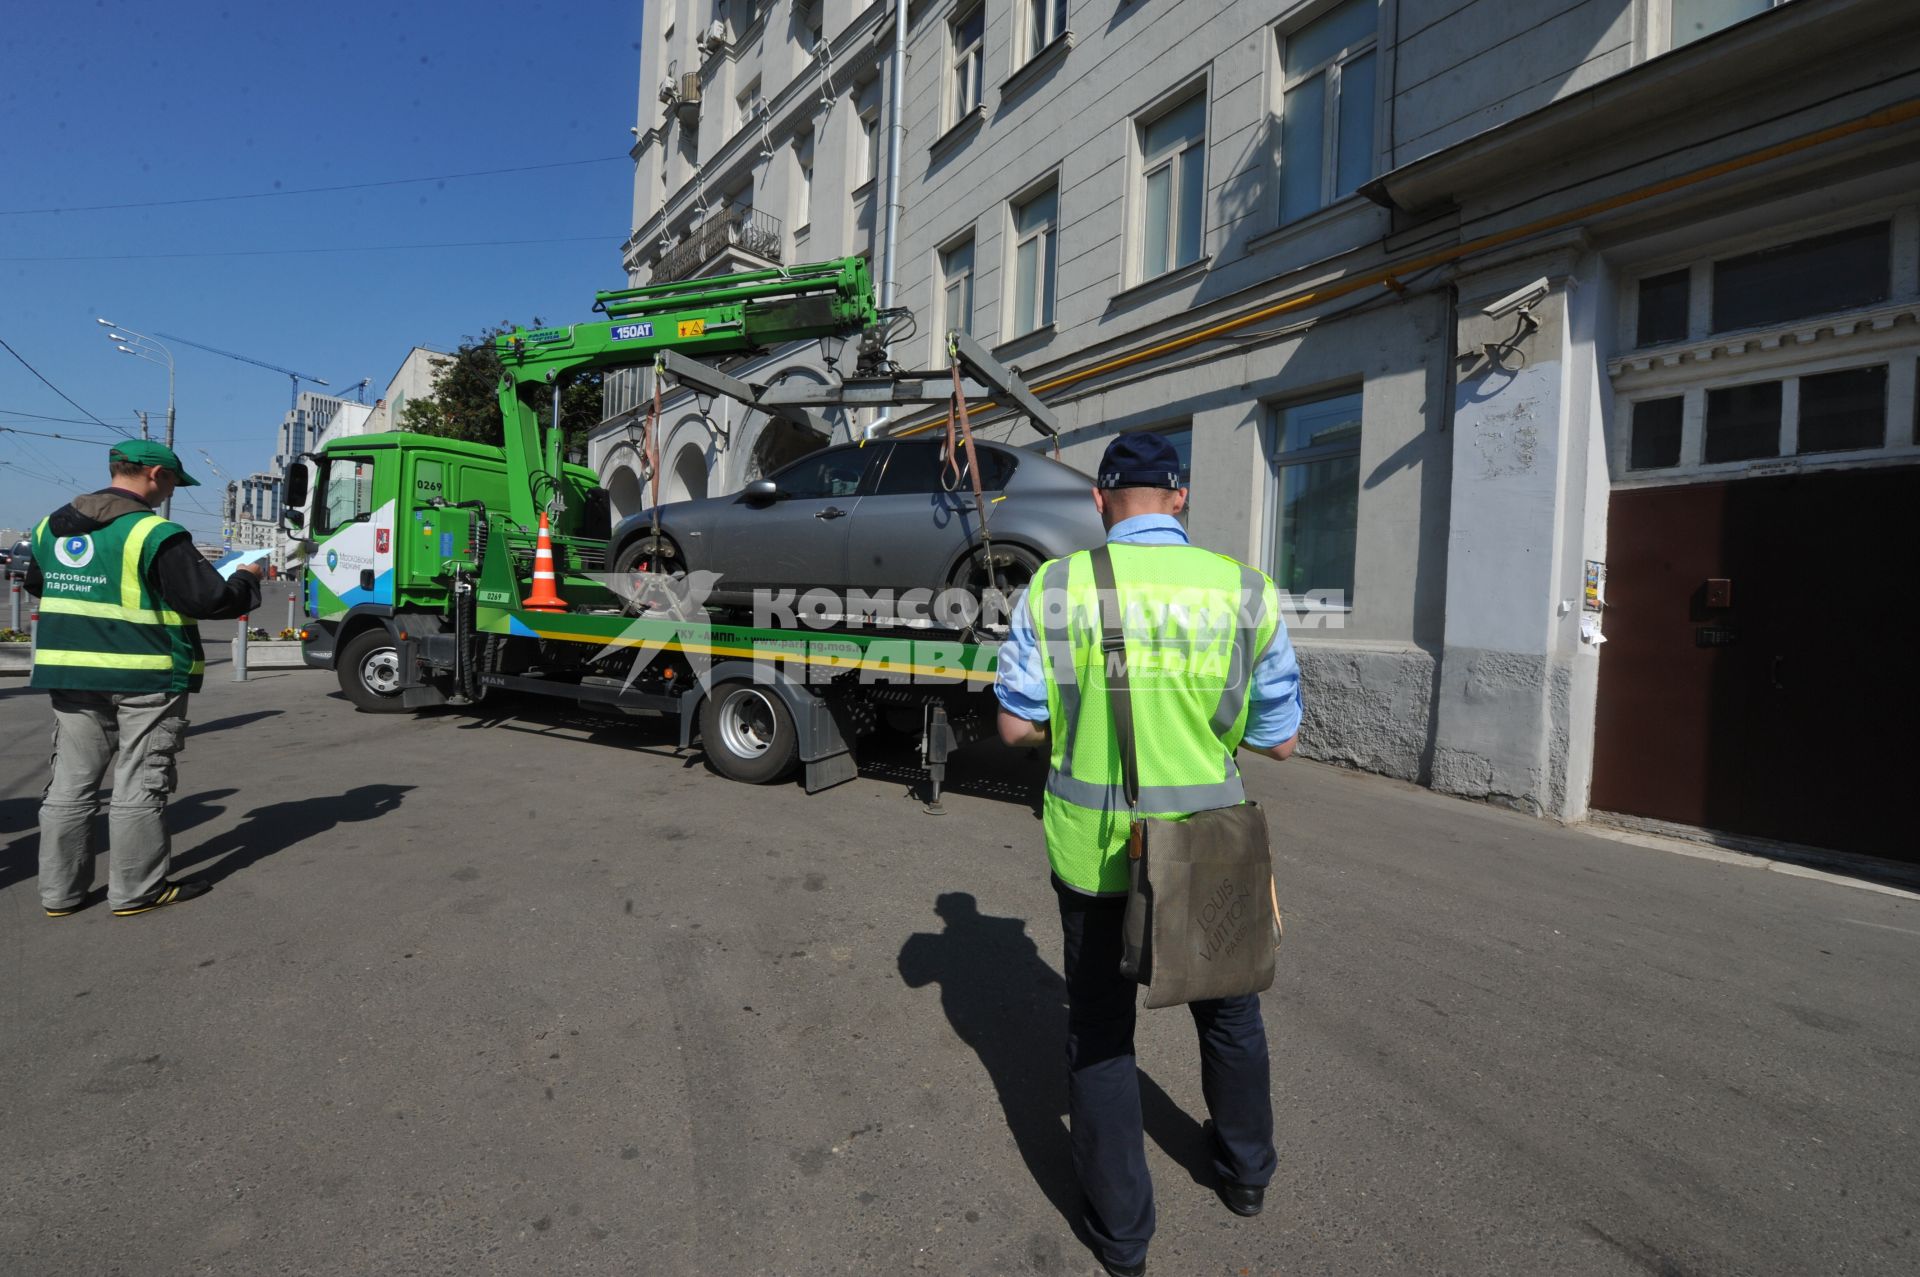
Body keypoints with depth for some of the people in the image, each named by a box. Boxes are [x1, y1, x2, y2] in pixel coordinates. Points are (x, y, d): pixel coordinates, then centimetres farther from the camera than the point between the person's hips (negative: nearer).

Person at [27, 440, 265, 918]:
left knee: (71, 783, 14)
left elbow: (36, 582, 25)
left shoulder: (53, 526, 10)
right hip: (147, 677, -7)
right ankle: (136, 890, 10)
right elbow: (208, 600, -17)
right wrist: (247, 578, 0)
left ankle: (60, 891, 21)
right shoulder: (156, 533, -16)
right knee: (139, 787, 2)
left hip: (70, 670, 7)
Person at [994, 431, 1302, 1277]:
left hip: (1092, 848, -1)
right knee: (1228, 1010, 27)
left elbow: (1017, 725, -7)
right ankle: (1245, 1172, 50)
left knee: (1100, 1031, 18)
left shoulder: (1056, 587, -10)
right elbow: (1280, 739, -1)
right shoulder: (1247, 591, -7)